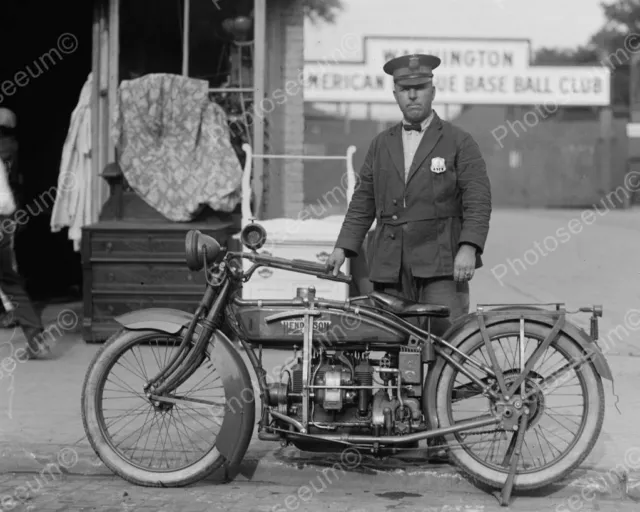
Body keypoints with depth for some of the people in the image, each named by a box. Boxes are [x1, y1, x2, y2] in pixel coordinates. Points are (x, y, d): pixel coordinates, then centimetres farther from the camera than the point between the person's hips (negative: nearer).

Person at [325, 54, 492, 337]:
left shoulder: (459, 142, 5)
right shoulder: (381, 144, 18)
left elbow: (478, 201, -3)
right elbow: (362, 203, 19)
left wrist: (468, 248, -17)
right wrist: (343, 247, 9)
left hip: (442, 266, -4)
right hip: (389, 268, 4)